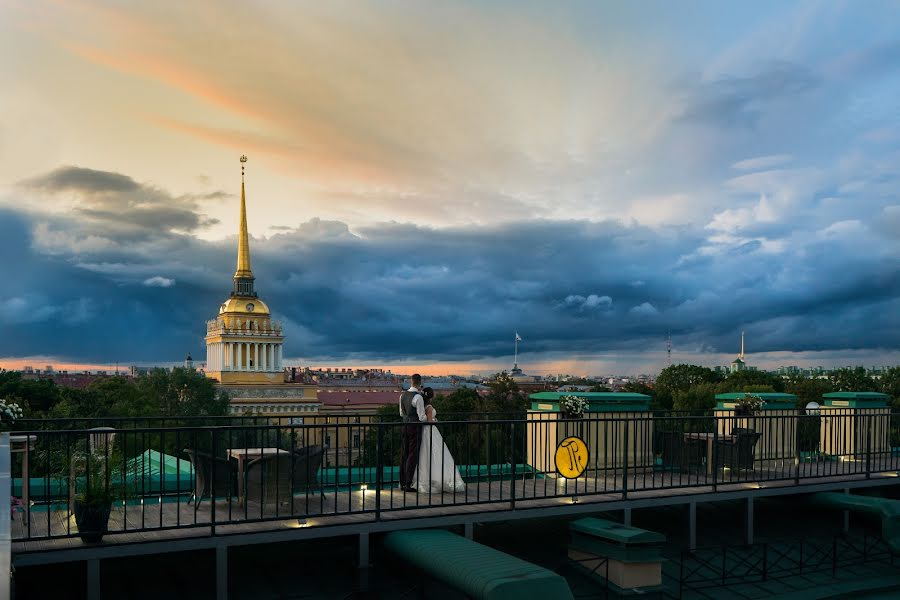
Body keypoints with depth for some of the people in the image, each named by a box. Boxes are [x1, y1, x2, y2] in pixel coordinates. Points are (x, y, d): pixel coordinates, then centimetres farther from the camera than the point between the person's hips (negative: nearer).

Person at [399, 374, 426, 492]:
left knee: (404, 455, 13)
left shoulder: (403, 395, 6)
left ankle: (402, 483, 19)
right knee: (412, 456, 0)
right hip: (415, 427, -7)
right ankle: (408, 485, 2)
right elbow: (422, 418, -15)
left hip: (404, 425, 7)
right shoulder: (418, 397, -17)